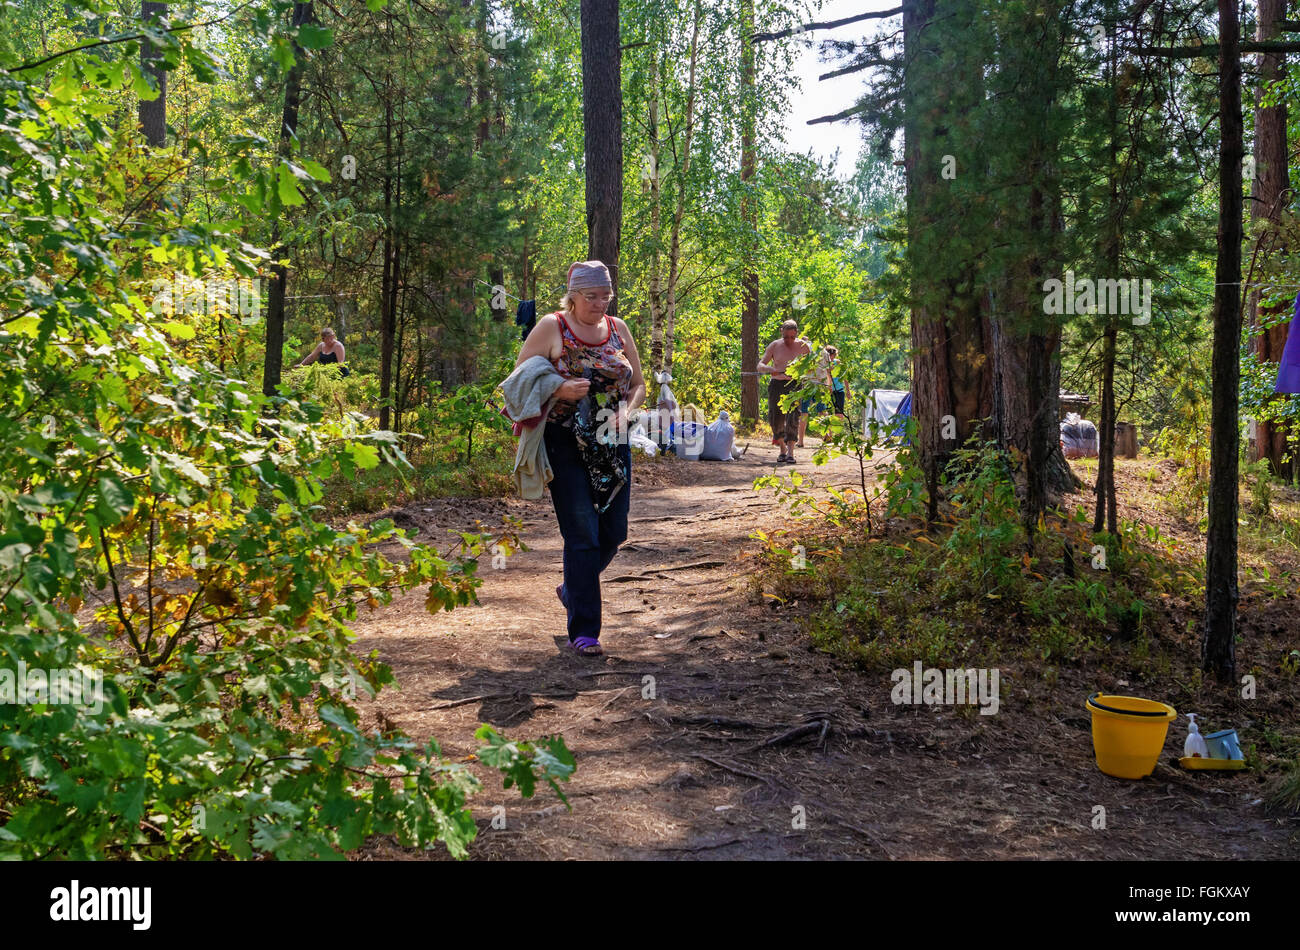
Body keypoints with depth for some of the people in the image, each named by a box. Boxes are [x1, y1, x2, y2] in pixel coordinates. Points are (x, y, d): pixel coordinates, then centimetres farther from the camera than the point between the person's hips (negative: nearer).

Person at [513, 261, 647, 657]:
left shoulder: (618, 329, 10)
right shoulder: (551, 328, -4)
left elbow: (638, 385, 16)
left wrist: (625, 412, -5)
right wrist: (560, 391, -20)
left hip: (612, 445, 5)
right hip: (566, 446, -5)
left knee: (614, 533, 8)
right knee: (582, 536, -8)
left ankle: (572, 589, 37)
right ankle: (583, 630, 0)